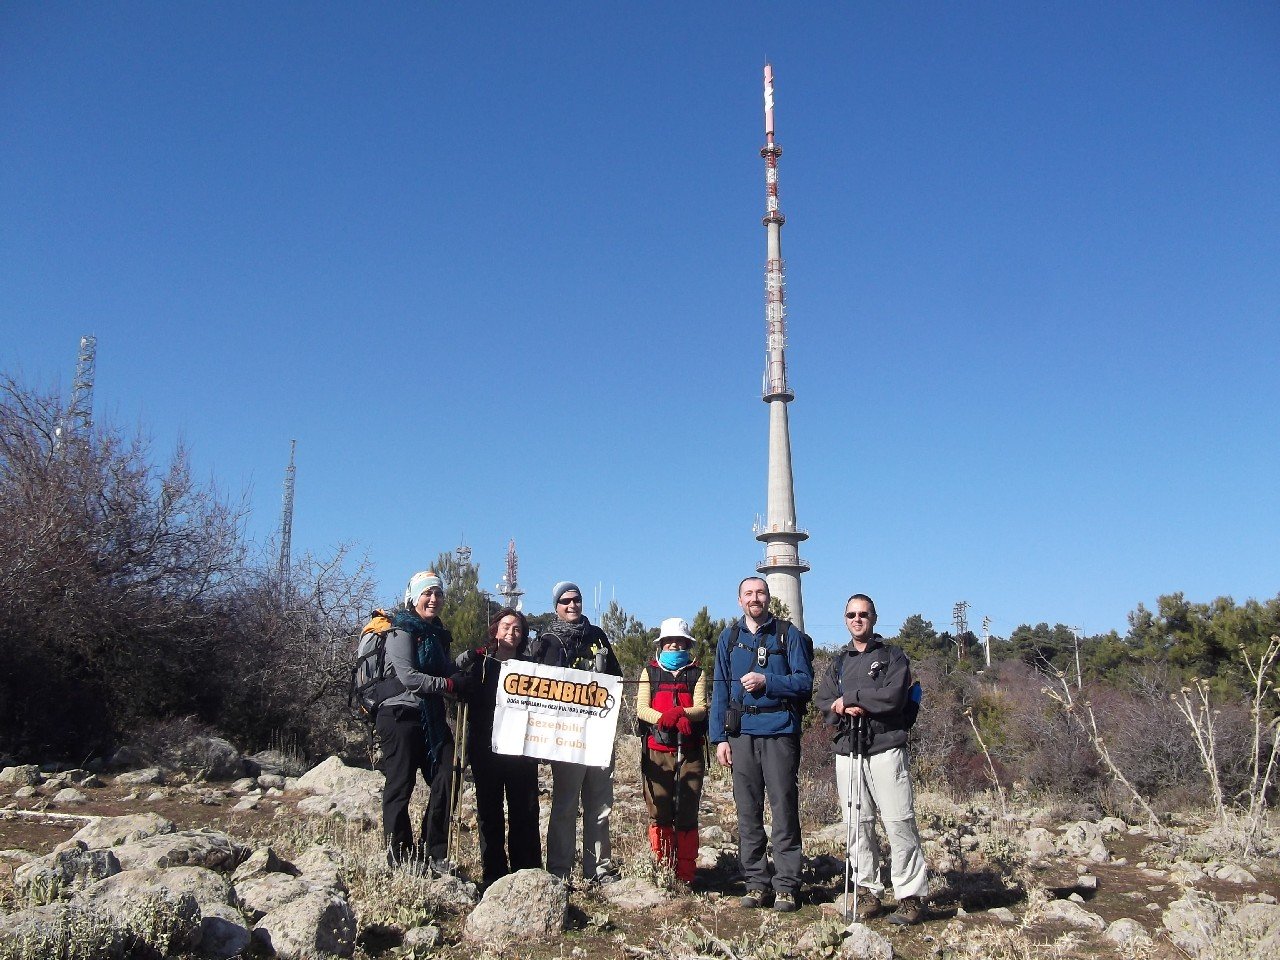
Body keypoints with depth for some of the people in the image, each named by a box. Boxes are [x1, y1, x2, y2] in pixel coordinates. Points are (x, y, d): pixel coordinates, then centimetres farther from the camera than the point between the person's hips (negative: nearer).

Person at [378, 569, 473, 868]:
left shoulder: (438, 634, 18)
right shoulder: (402, 631, -7)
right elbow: (408, 677, -17)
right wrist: (450, 683, -14)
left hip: (432, 717, 8)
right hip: (402, 716, -8)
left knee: (445, 781, -1)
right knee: (400, 786, -1)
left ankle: (434, 855, 7)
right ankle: (400, 860, 7)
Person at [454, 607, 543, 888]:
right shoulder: (478, 663, 8)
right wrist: (461, 668, -14)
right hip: (486, 748, 0)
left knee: (525, 812, 0)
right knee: (489, 812, 4)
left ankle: (528, 872, 7)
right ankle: (493, 873, 12)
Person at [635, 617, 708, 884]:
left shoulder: (696, 674, 13)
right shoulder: (650, 672, 14)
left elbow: (701, 708, -1)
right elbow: (641, 709, 2)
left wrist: (680, 712, -23)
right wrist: (664, 718, -18)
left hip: (689, 751, 0)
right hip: (657, 750, 0)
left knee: (687, 814, -1)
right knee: (659, 813, -1)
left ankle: (686, 875, 6)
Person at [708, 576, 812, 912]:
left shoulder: (788, 634, 4)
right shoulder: (729, 638, 13)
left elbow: (804, 682, -1)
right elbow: (719, 691, 11)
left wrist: (766, 681, -12)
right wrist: (719, 737, 4)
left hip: (780, 732, -3)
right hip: (741, 733, 3)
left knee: (784, 809, -2)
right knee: (747, 812, 6)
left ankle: (786, 884, 6)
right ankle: (756, 881, 16)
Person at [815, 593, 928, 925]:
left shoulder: (892, 656, 6)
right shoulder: (838, 662, 20)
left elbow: (893, 696, -11)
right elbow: (824, 701, 9)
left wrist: (849, 698, -6)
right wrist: (846, 710, -12)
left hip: (885, 748, -4)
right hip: (847, 751, 4)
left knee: (899, 823, -7)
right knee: (858, 825, 5)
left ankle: (911, 896, 0)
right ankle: (868, 892, 14)